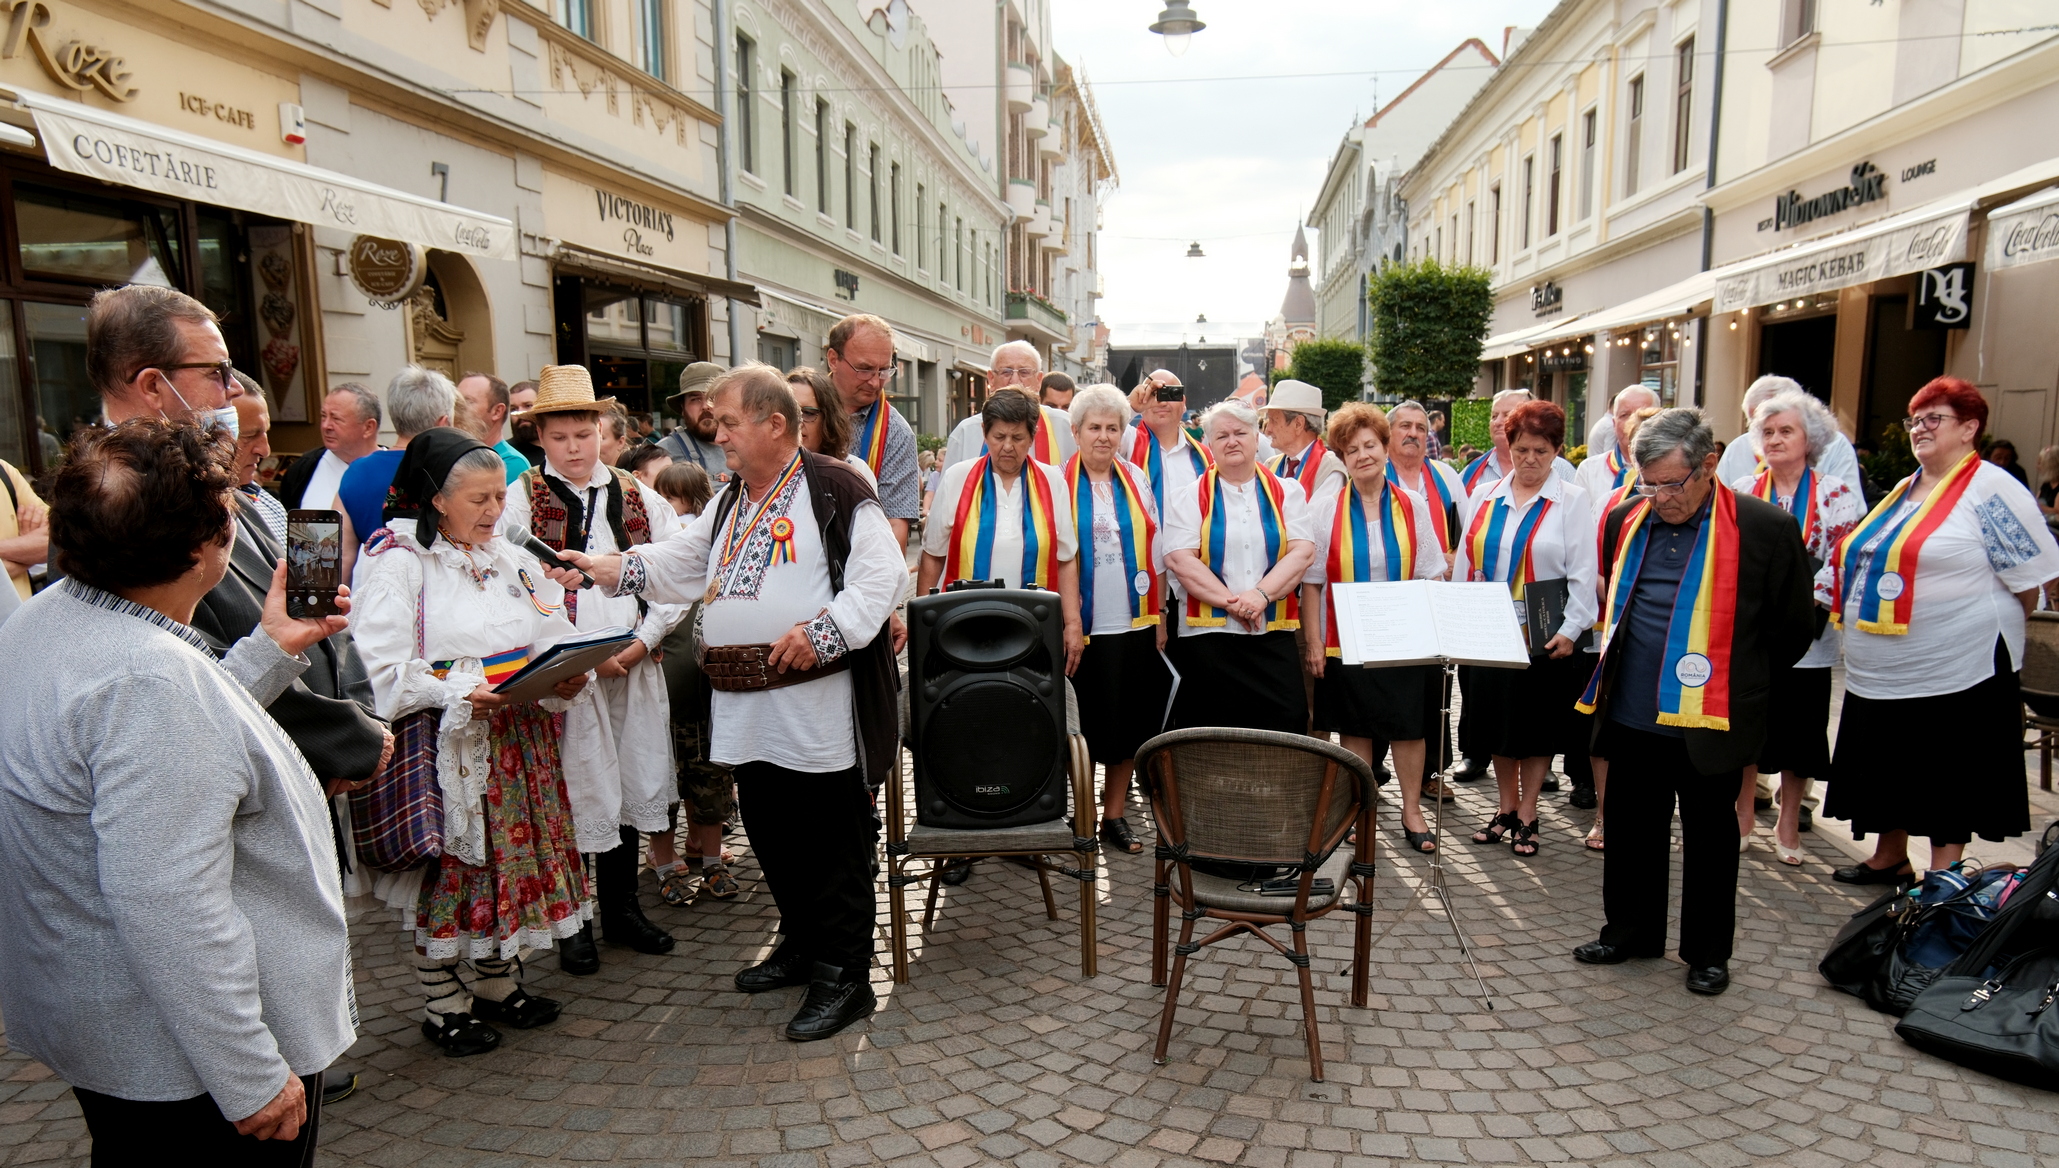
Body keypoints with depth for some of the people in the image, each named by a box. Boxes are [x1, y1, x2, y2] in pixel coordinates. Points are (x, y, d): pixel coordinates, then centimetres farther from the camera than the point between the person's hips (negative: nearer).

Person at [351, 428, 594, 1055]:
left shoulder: (511, 559, 12)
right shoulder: (397, 562, -8)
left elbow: (556, 640, 11)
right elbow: (384, 671, -16)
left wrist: (569, 676, -9)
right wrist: (462, 694, -25)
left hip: (517, 744, 6)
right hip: (445, 746, -6)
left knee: (513, 854, 13)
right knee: (446, 866, 5)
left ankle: (497, 981, 32)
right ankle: (443, 1004, 22)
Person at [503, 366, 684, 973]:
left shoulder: (637, 497, 9)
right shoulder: (520, 500, -1)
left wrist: (643, 639, -6)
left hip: (634, 666, 4)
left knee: (630, 785, 12)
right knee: (573, 792, 3)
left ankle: (622, 908, 30)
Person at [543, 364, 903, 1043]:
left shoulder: (834, 490, -8)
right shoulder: (728, 504, 19)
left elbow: (881, 574, -15)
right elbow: (677, 567, 25)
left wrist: (822, 631, -23)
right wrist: (603, 568, 16)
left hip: (821, 709, -8)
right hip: (746, 710, 8)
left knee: (833, 845, 0)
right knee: (771, 834, 17)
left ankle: (843, 975, 11)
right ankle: (802, 944, 35)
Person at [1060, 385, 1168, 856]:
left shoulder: (1136, 480, 10)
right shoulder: (1059, 482, -3)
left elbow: (1155, 551, 13)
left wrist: (1158, 615, 9)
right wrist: (1062, 622, -6)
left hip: (1135, 623, 4)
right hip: (1082, 627, -4)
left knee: (1130, 723, 9)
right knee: (1084, 727, 2)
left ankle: (1115, 814, 23)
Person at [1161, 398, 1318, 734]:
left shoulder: (1286, 492, 13)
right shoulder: (1190, 496, 8)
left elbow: (1303, 551, 0)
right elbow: (1179, 559, -5)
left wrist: (1262, 594, -15)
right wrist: (1230, 602, -14)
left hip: (1275, 638, 1)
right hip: (1208, 637, -1)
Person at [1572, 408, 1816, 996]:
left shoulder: (1765, 527, -9)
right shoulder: (1626, 519, 5)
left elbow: (1792, 629, 0)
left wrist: (1735, 684, 6)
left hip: (1710, 720, -4)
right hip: (1631, 716, 4)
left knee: (1709, 837, 11)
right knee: (1631, 829, 15)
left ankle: (1708, 953, 27)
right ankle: (1630, 931, 32)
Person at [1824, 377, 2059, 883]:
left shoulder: (1991, 489, -11)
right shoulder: (1904, 490, 13)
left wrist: (1984, 629, -2)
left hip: (1955, 677, -8)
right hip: (1879, 675, 8)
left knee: (1949, 789, 3)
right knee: (1892, 773, 18)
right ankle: (1890, 859, 33)